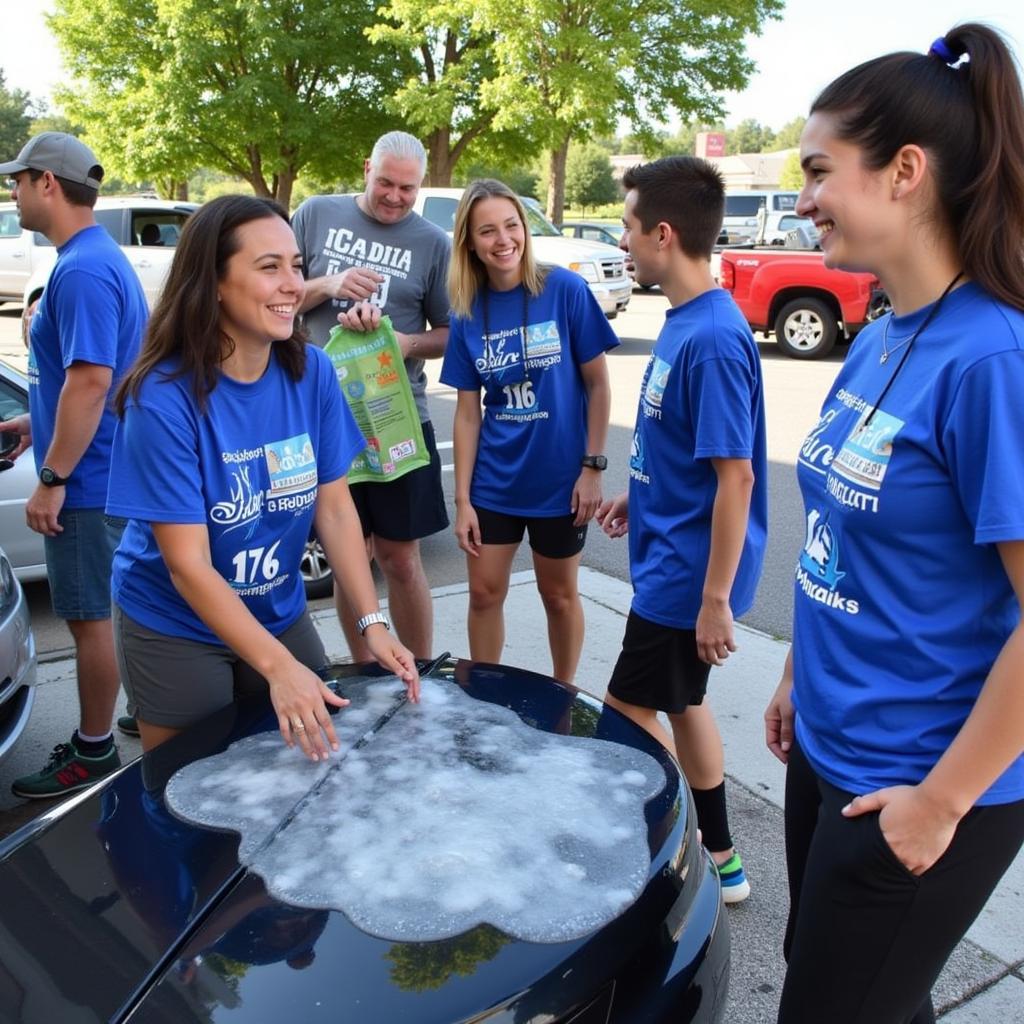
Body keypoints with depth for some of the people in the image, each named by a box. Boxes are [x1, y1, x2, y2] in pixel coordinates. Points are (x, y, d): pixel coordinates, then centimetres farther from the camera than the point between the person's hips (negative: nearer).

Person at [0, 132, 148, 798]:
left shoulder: (81, 270, -19)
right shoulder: (103, 257, 13)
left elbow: (90, 381, -26)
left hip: (86, 480, -10)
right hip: (103, 472, 10)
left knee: (90, 616, 2)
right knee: (104, 611, 19)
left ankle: (93, 753, 17)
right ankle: (99, 733, 34)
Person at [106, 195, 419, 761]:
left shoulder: (313, 373, -12)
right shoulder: (164, 397, -25)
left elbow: (335, 509, -7)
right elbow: (189, 565, -24)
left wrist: (372, 624, -17)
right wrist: (278, 667, -32)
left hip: (280, 614, 4)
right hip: (175, 630, -4)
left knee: (312, 765, 18)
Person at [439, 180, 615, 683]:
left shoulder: (565, 290, -11)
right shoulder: (468, 313, -1)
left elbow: (597, 384, -6)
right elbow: (468, 411, 1)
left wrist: (592, 466, -10)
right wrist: (462, 498, -2)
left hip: (560, 478, -3)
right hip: (494, 482, 3)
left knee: (558, 594, 13)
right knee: (484, 593, 10)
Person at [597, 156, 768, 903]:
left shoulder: (713, 339, -24)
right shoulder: (686, 321, 5)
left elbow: (735, 473, -24)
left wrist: (716, 598, -21)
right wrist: (639, 496, 21)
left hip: (688, 571, -9)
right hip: (672, 553, 9)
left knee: (631, 711, 4)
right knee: (680, 701, 19)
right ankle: (719, 856, 35)